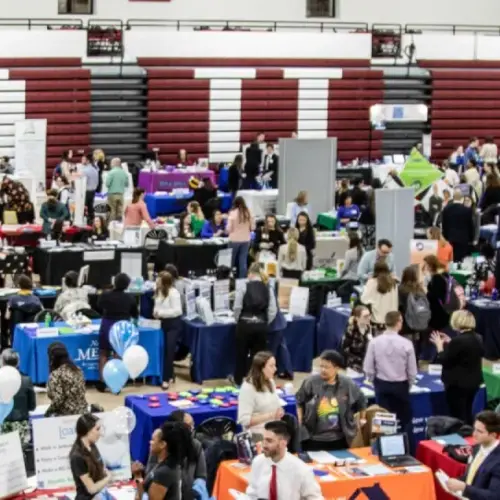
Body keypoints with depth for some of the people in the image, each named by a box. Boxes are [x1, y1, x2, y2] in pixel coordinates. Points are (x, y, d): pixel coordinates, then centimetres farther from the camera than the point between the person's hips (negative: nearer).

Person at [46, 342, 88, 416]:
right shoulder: (77, 370, 6)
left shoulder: (56, 375, -14)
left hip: (66, 414, -7)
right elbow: (81, 392, 11)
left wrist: (48, 411, -2)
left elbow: (57, 399, -18)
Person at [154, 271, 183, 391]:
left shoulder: (173, 293, -19)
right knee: (165, 350, 12)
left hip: (173, 324, -7)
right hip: (164, 323, 7)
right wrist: (156, 312, -4)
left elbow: (177, 311, -23)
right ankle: (170, 376, 25)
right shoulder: (159, 292, 3)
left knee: (169, 350, -7)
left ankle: (166, 379, -2)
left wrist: (161, 313, -25)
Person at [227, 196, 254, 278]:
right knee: (243, 261, 7)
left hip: (234, 240, -3)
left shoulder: (232, 213, -12)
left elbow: (229, 229, -11)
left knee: (231, 261, 11)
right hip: (246, 240, 3)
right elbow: (253, 227, 3)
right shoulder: (248, 213, -3)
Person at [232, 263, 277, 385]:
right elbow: (273, 311, -1)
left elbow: (237, 308, -6)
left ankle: (239, 380, 24)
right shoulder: (268, 289, 3)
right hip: (261, 325, 2)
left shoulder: (244, 287, -3)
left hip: (245, 324, -2)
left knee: (241, 353, 13)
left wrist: (238, 321, 10)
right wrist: (265, 323, 11)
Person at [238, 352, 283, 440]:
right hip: (258, 436, -7)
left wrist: (279, 411, 0)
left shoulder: (271, 383, 7)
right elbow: (244, 420, -22)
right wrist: (270, 416, -20)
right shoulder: (248, 388, -16)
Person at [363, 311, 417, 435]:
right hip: (401, 386, -2)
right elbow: (412, 371, -7)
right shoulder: (406, 343, -13)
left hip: (381, 385, 2)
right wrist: (408, 385, 13)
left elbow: (368, 369, -4)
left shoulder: (374, 342, -9)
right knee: (404, 420, 11)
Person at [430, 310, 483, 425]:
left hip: (457, 384, -8)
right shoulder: (477, 338, 2)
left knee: (458, 416, 1)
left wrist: (439, 345, -1)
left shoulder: (458, 340, -25)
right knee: (467, 414, 21)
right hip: (473, 382, 8)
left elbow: (444, 360, -16)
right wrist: (449, 343, 16)